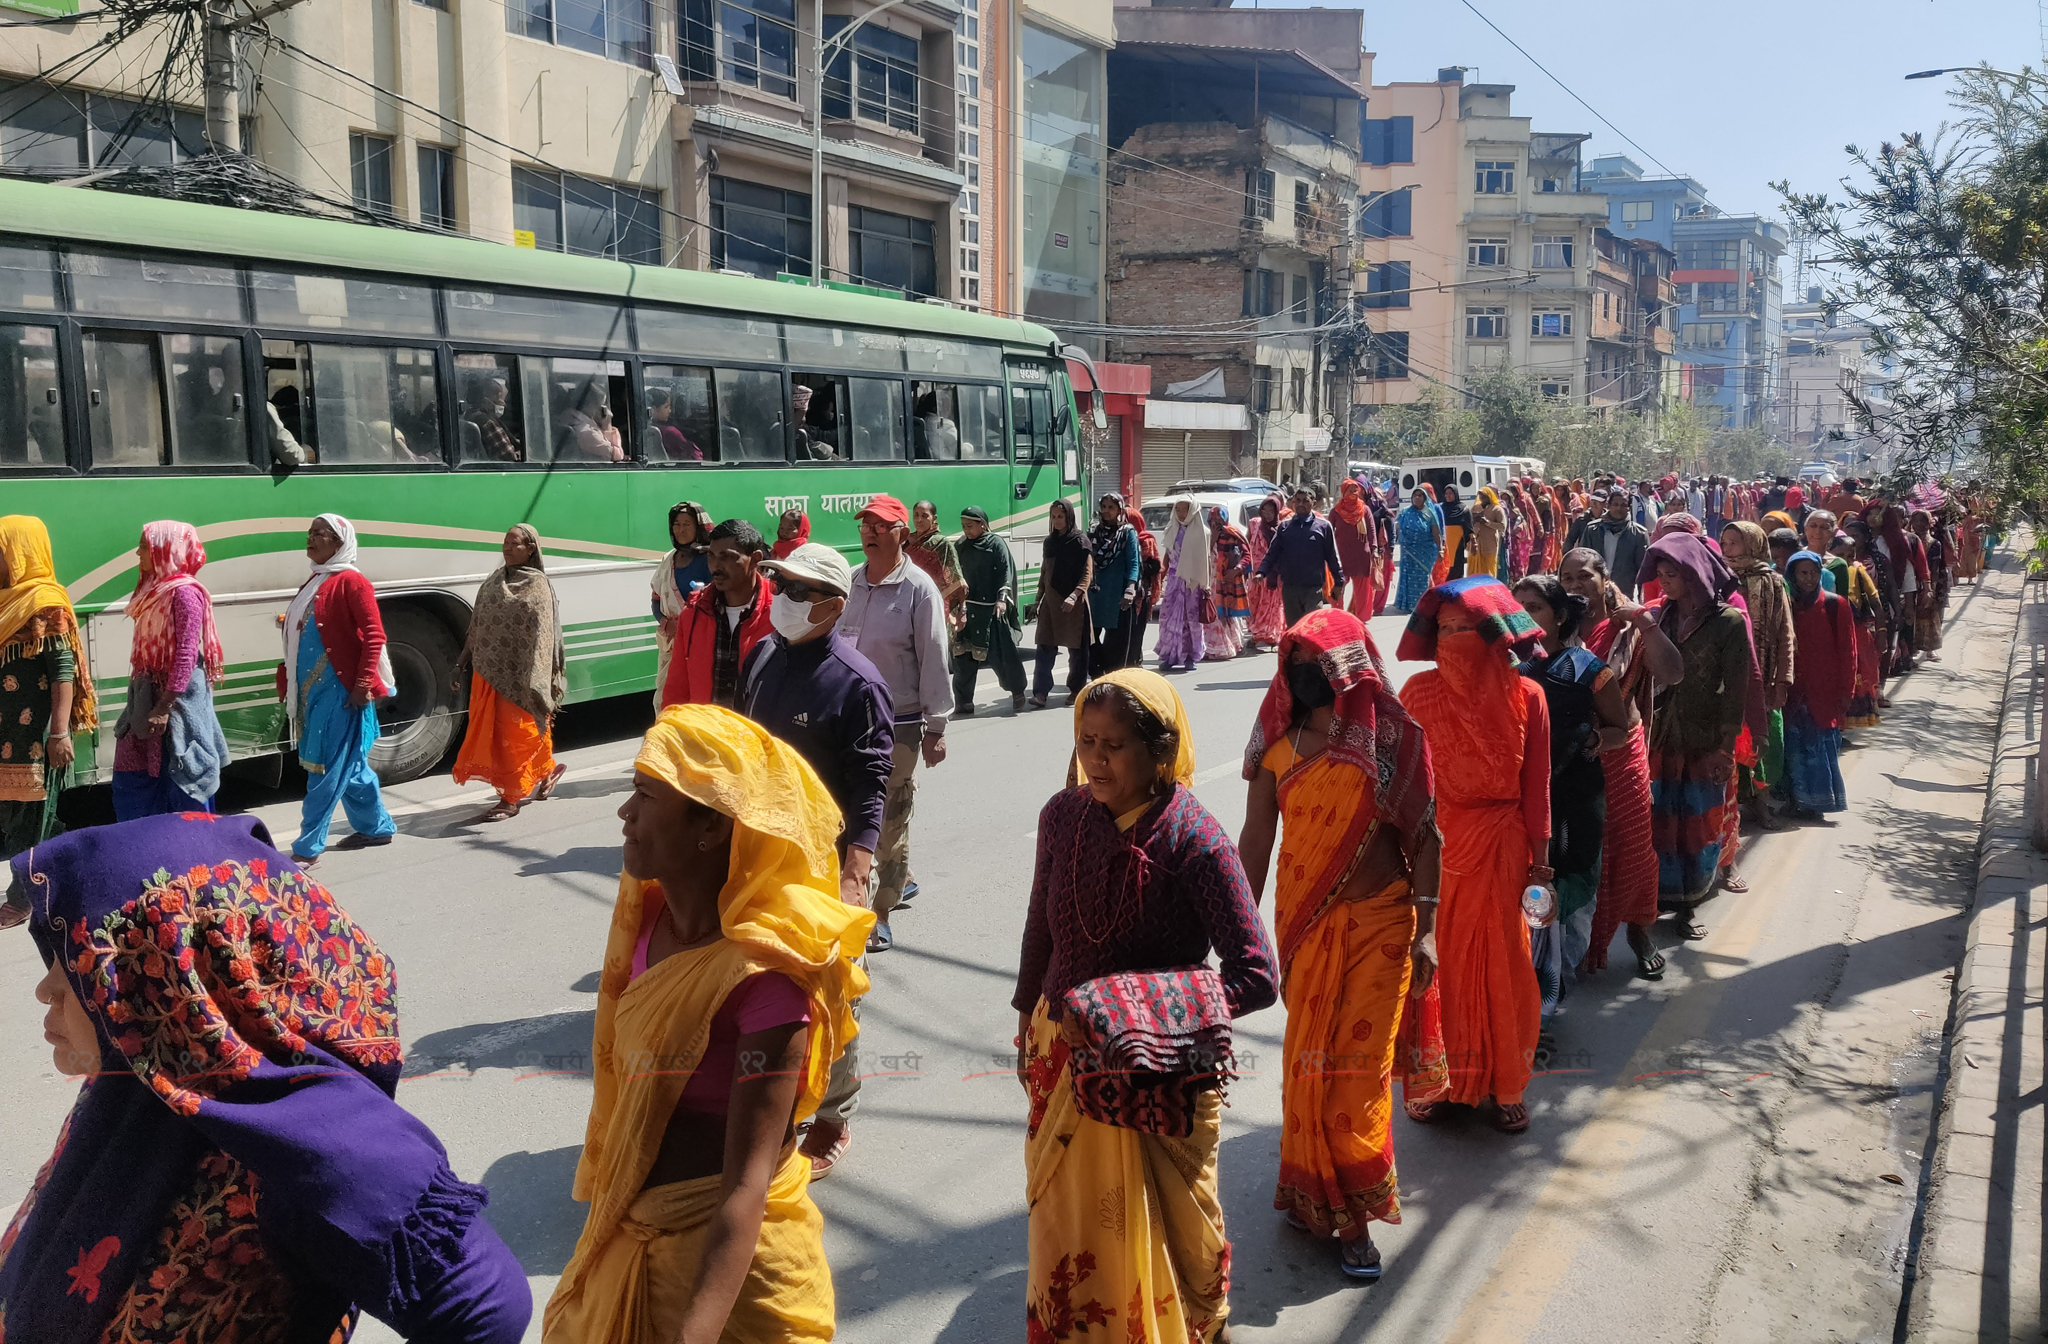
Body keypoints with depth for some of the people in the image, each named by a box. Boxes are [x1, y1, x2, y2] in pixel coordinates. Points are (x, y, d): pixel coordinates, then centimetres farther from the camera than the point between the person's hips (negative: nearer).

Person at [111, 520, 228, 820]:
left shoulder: (184, 591, -13)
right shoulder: (156, 589, 15)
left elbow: (187, 654, -19)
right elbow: (148, 649, 17)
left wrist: (165, 706, -22)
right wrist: (146, 700, 15)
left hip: (178, 697, -9)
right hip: (148, 694, 9)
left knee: (184, 782, -1)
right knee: (133, 781, 11)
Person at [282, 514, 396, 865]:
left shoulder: (351, 581, -10)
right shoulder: (314, 583, 16)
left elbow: (374, 635, -16)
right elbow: (301, 637, 21)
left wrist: (363, 684, -19)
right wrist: (294, 686, 18)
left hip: (341, 690, -9)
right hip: (313, 689, 9)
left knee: (327, 769, -5)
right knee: (350, 765, 16)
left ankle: (308, 848, -2)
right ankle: (377, 827, 29)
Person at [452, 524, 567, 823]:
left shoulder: (537, 586, -7)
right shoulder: (495, 581, 13)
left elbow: (541, 636, -14)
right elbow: (476, 625, 16)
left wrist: (534, 683, -20)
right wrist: (463, 664, 14)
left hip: (516, 675, -7)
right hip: (487, 672, 7)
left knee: (514, 734, -1)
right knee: (488, 730, 10)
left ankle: (511, 798, 11)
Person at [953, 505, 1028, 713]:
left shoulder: (996, 543, -2)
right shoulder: (962, 547, 12)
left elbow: (1006, 571, -8)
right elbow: (957, 576, 15)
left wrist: (1002, 598, -18)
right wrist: (957, 604, 11)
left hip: (991, 608, -5)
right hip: (967, 608, 5)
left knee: (1001, 653, 0)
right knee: (962, 653, -1)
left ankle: (1017, 692, 20)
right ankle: (963, 701, 6)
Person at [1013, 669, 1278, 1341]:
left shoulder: (1196, 839, -21)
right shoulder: (1063, 815, -8)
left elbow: (1256, 976, -25)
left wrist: (1129, 1011, -32)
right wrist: (1028, 1024, 16)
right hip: (1066, 1054, 4)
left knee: (1162, 1224, 17)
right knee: (1066, 1216, 20)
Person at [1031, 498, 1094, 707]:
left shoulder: (1080, 541, -4)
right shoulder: (1049, 541, 13)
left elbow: (1087, 574, -9)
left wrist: (1074, 596, -21)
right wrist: (1039, 598, 16)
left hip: (1073, 603, -5)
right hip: (1050, 601, 5)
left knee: (1076, 648, 4)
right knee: (1045, 647, -4)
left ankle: (1077, 690, 17)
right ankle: (1040, 692, -9)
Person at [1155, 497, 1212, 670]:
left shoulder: (1201, 532, 0)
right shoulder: (1172, 531, 7)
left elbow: (1207, 560, 2)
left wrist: (1207, 584, -1)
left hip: (1194, 581, -2)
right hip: (1175, 580, 2)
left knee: (1193, 618, 2)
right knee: (1171, 617, -5)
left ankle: (1190, 656, 12)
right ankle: (1169, 656, -2)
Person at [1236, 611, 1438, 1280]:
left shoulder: (1393, 740, -7)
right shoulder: (1280, 744, -2)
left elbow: (1423, 836, -3)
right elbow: (1255, 838, 2)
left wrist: (1425, 929, -6)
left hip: (1378, 921, -2)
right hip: (1303, 922, 2)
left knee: (1358, 1062, 1)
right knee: (1309, 1060, 9)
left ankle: (1352, 1213, 16)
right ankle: (1320, 1195, 27)